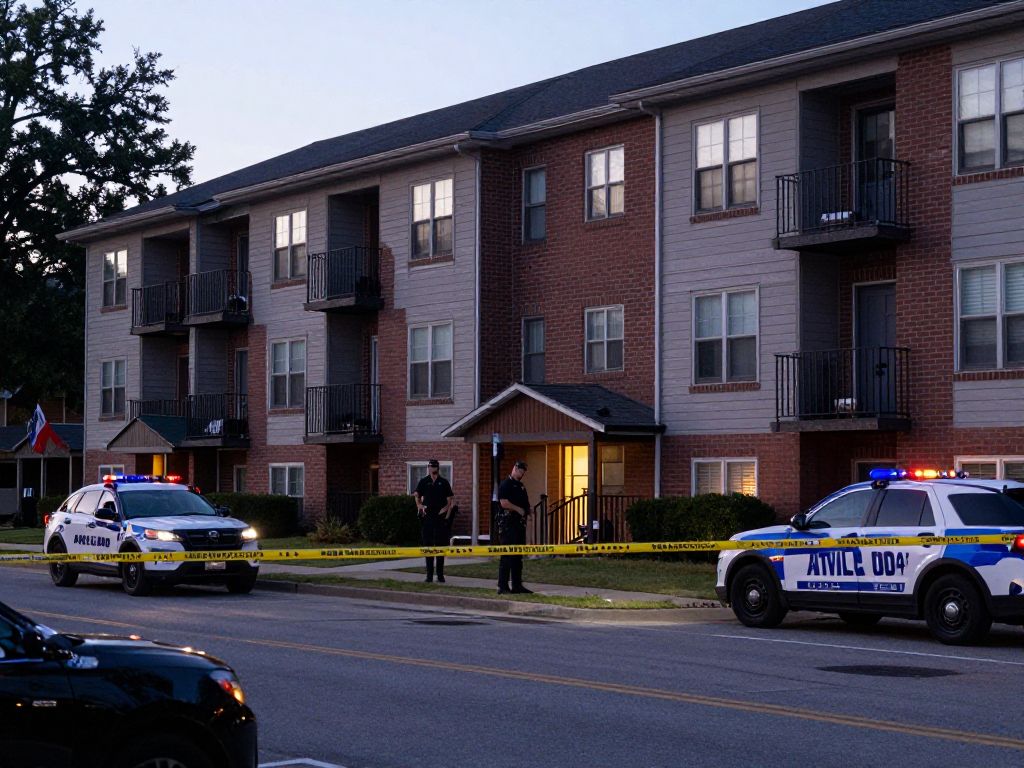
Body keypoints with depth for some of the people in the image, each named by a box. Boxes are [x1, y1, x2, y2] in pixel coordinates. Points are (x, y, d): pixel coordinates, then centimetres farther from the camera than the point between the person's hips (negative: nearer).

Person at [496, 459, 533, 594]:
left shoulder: (521, 486, 20)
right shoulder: (505, 484, -9)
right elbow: (504, 503, -19)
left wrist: (527, 509, 9)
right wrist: (519, 509, -14)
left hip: (520, 523, 9)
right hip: (508, 523, -9)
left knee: (518, 555, 11)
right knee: (507, 555, -9)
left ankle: (517, 585, 16)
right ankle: (503, 586, -8)